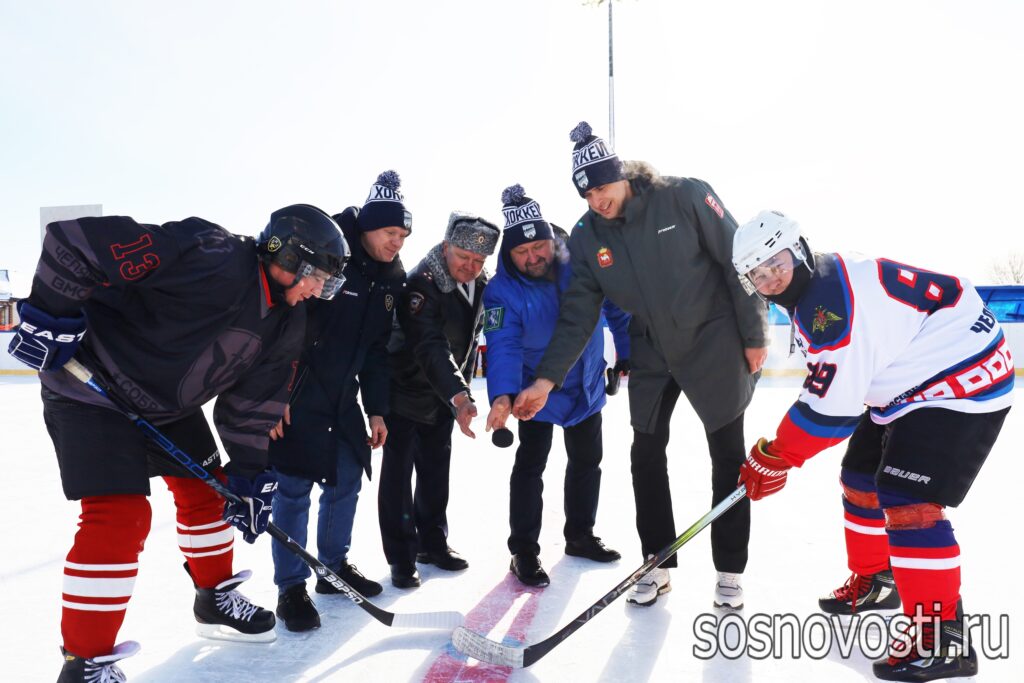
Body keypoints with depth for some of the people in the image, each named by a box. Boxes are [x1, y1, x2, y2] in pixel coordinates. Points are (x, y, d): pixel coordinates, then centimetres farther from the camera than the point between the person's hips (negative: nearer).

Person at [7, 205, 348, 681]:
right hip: (91, 389, -8)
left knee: (206, 488, 14)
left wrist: (250, 475, -2)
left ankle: (215, 598, 35)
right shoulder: (210, 260, -33)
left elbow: (252, 403, 0)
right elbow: (78, 239, -32)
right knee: (119, 515, -14)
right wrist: (51, 314, -26)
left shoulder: (286, 323, -6)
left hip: (170, 403, 9)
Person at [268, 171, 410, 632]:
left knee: (347, 480, 12)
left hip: (343, 395, 7)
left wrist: (376, 409, 10)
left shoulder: (392, 278, 5)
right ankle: (291, 588, 11)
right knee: (294, 488, -3)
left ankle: (334, 566, 31)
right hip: (296, 392, -7)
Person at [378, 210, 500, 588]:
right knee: (398, 473, -1)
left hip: (446, 394, 7)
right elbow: (431, 348, -37)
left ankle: (432, 543, 29)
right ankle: (401, 557, 10)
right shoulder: (421, 284, -27)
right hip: (405, 391, -7)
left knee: (436, 471, 15)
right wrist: (458, 396, -47)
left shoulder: (482, 285, -3)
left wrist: (461, 389, 11)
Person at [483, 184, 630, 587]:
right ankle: (524, 551, 10)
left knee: (587, 460, 15)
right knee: (530, 465, -6)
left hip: (587, 384, 4)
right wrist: (503, 395, -47)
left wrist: (628, 354, 2)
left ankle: (579, 535, 35)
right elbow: (504, 346, -32)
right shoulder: (502, 291, -24)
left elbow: (617, 308, -3)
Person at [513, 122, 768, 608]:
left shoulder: (686, 198, -18)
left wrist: (754, 335, -10)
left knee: (728, 456, 4)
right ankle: (658, 565, 21)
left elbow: (738, 260, -12)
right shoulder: (586, 239, -6)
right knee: (646, 455, 5)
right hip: (652, 353, 4)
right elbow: (578, 315, -7)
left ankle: (729, 571, 20)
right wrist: (547, 378, -15)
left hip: (715, 343, -3)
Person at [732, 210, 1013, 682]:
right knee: (861, 480, 16)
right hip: (906, 388, 11)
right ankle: (874, 580, 36)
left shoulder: (833, 298, -28)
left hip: (962, 382, -11)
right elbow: (833, 382, 14)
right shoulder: (811, 294, 4)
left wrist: (773, 459, -20)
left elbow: (832, 404, -29)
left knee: (905, 501, -18)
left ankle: (942, 638, -8)